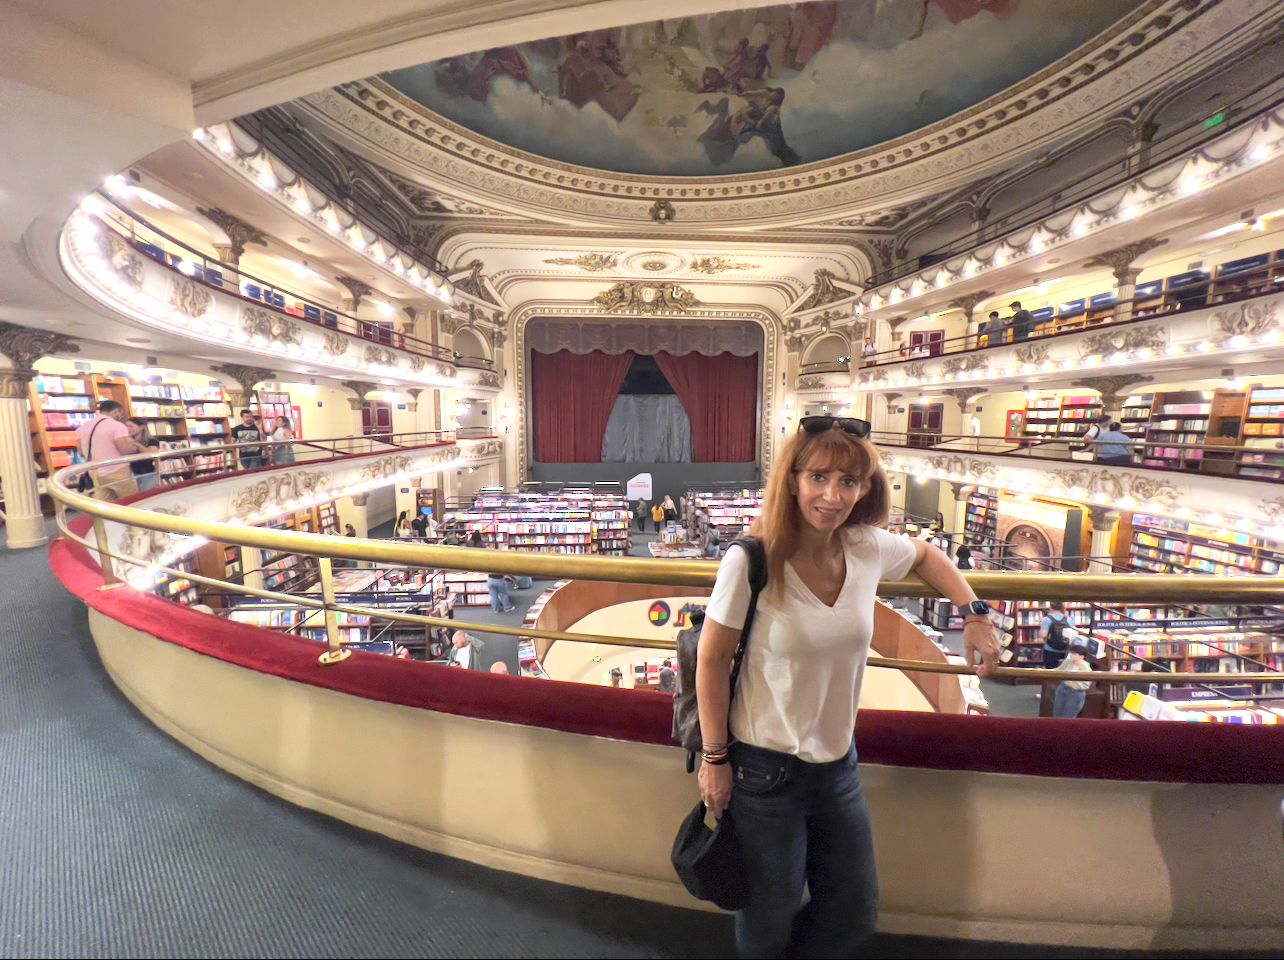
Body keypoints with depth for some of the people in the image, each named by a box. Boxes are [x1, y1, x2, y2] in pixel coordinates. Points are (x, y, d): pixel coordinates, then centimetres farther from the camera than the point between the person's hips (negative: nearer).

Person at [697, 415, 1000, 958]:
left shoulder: (869, 549, -10)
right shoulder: (750, 563, -25)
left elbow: (926, 556, 14)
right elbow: (712, 660, -15)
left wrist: (974, 613, 3)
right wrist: (715, 758, -10)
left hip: (838, 763, 5)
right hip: (764, 767, -5)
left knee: (855, 913, 23)